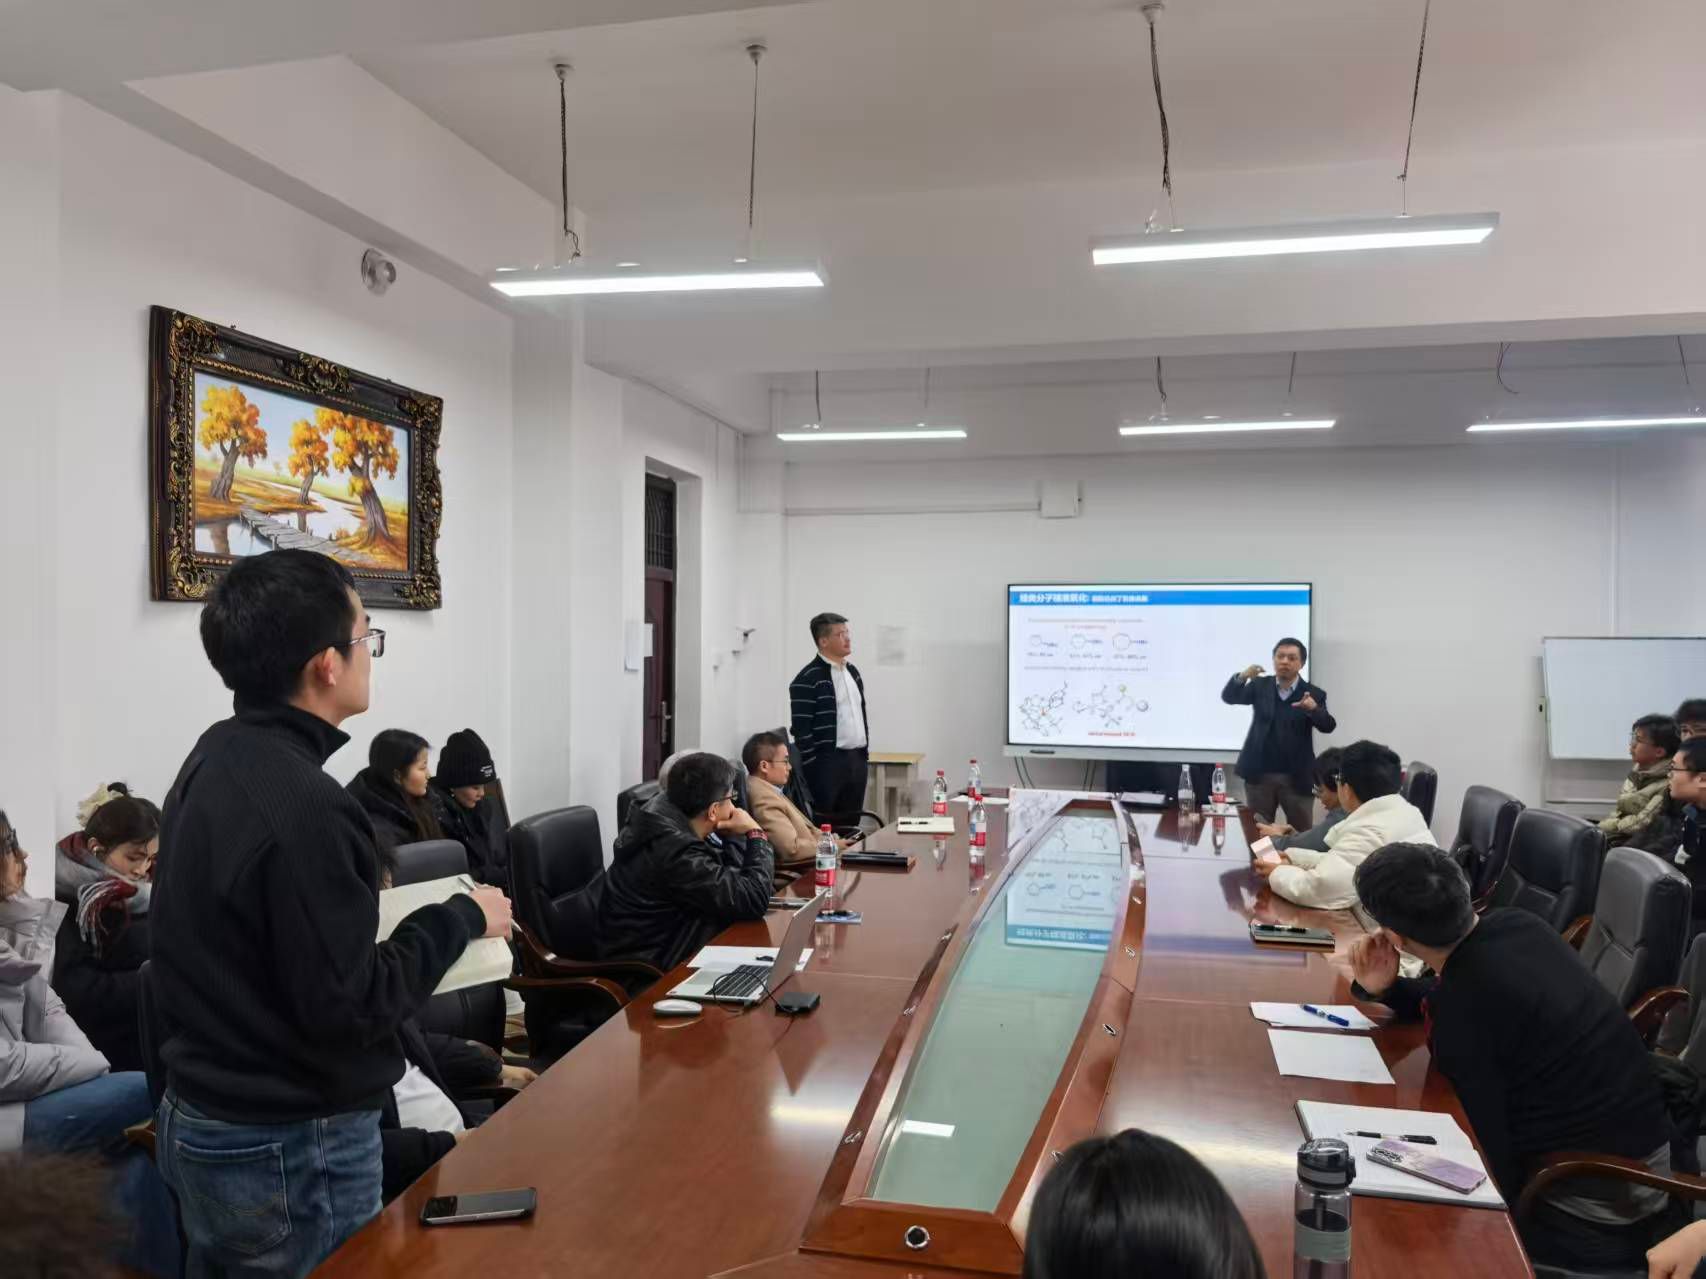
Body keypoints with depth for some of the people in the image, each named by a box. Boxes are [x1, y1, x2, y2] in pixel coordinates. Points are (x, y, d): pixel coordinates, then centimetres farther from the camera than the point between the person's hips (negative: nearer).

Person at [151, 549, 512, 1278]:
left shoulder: (212, 760, 1)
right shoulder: (303, 806, -27)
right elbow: (349, 1009, -25)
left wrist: (358, 908, 9)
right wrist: (460, 918, -15)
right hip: (291, 1150, -8)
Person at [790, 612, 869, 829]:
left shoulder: (853, 671, 14)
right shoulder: (808, 679, -12)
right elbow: (802, 729, -14)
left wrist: (865, 751, 16)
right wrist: (811, 768, -16)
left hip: (857, 759, 8)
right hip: (827, 762, -7)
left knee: (851, 825, 11)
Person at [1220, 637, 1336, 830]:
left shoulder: (1313, 693, -2)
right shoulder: (1260, 686, 4)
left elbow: (1328, 726, -12)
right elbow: (1229, 697, -6)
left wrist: (1314, 708, -35)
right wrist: (1242, 677, -27)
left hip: (1297, 777, -1)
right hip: (1259, 774, 1)